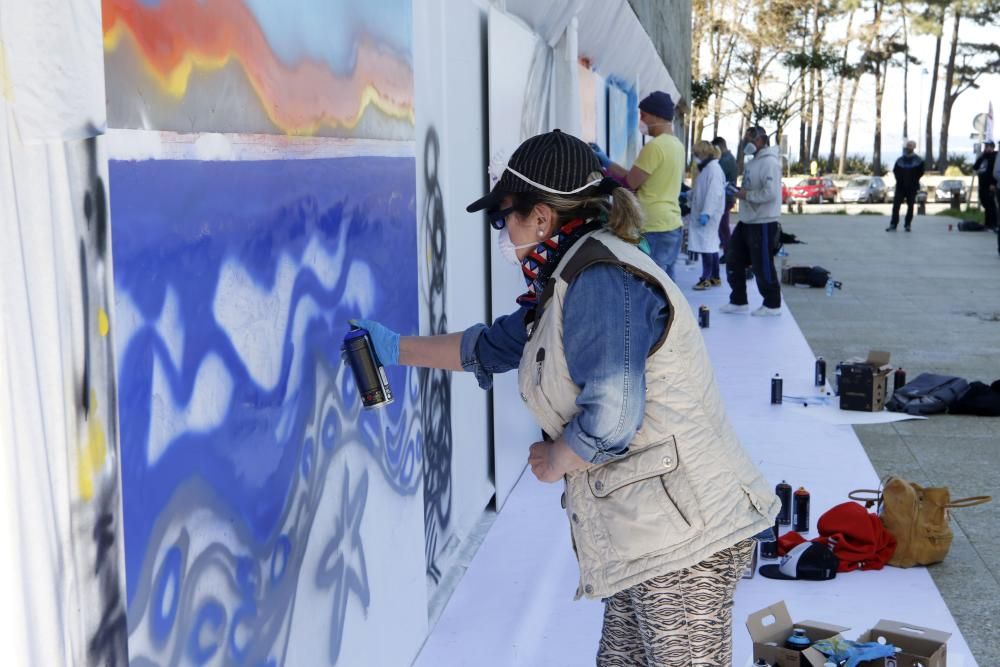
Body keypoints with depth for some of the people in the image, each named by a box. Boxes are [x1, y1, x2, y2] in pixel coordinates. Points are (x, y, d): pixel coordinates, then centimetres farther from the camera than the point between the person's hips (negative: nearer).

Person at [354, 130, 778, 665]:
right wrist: (396, 349, 36)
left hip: (684, 536, -10)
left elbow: (608, 421, -28)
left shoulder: (601, 282, -19)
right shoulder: (571, 285, 15)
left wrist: (553, 461, -8)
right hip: (650, 538, 10)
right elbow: (489, 347, 29)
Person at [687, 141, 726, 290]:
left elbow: (714, 193, -22)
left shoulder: (713, 168, -15)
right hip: (703, 212, 10)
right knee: (711, 244, 12)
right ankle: (714, 277, 17)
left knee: (706, 245, -9)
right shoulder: (707, 168, 17)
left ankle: (706, 278, -6)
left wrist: (706, 213, -26)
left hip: (708, 215, -10)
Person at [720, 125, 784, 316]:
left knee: (762, 266, -1)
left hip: (763, 223, -10)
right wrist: (739, 191, 6)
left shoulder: (769, 162, -18)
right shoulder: (754, 162, 13)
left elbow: (770, 193, -28)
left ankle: (772, 304, 13)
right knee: (734, 260, 12)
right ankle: (738, 301, 22)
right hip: (746, 221, 10)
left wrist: (746, 195, -18)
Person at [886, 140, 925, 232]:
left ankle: (907, 225, 10)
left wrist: (914, 181, -4)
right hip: (900, 186, 2)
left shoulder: (918, 160, -1)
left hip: (912, 187, -2)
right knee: (896, 205, -5)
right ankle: (893, 225, -3)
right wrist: (899, 179, 2)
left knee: (910, 206, 3)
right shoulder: (900, 160, 6)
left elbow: (921, 172, 0)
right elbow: (895, 170, 13)